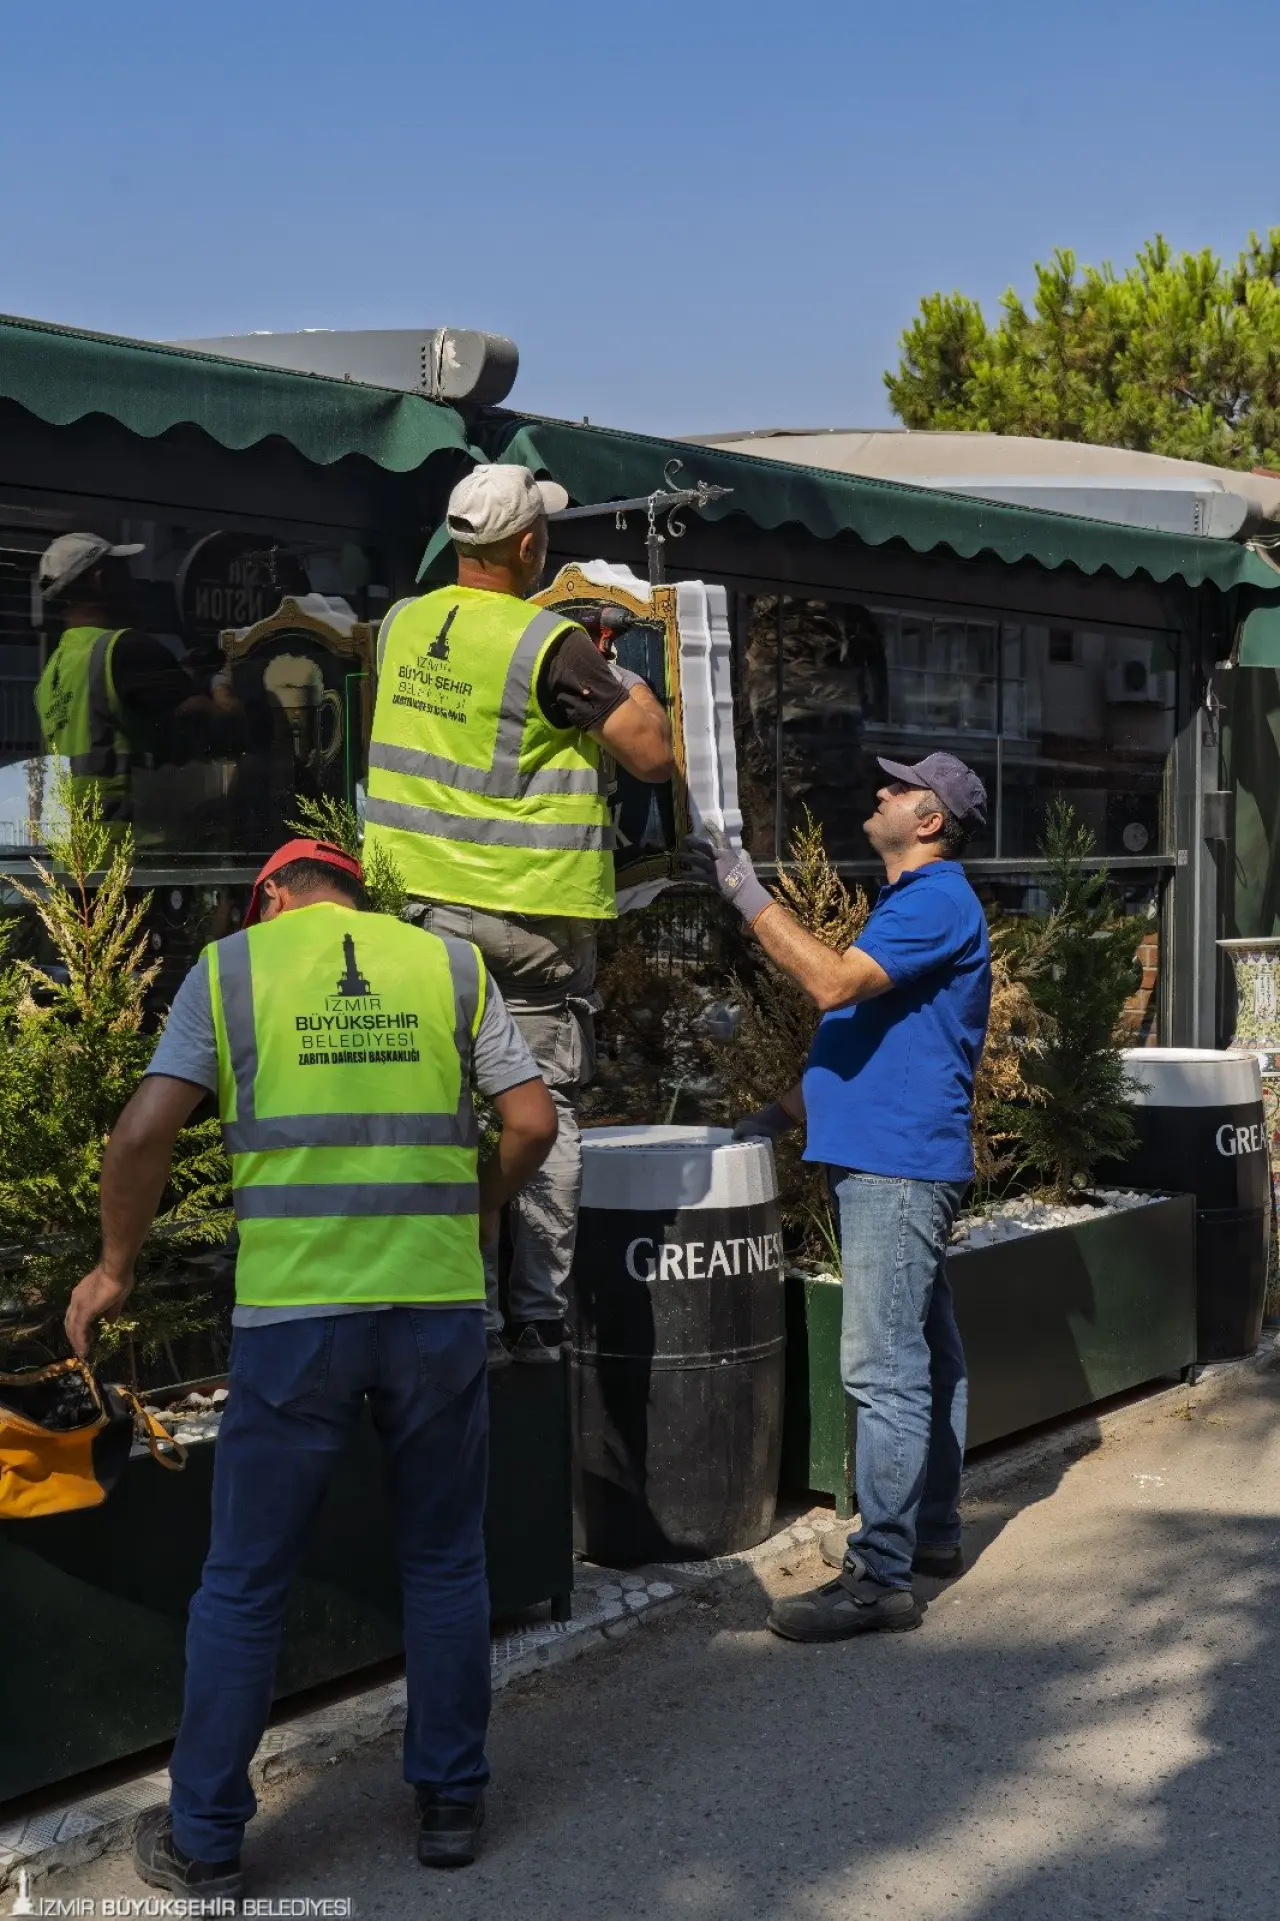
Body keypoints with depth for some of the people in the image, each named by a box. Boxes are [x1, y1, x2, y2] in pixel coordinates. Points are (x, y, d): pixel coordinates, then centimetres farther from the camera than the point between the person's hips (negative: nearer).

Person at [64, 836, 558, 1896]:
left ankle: (203, 1841, 22)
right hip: (440, 1303, 2)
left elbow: (143, 1135, -3)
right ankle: (453, 1802, 27)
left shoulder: (230, 965, 5)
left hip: (291, 1312, -1)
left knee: (243, 1583, 11)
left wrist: (115, 1268, 11)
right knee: (446, 1563, 17)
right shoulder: (452, 964, 9)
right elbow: (532, 1122, 5)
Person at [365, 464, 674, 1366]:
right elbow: (654, 754, -11)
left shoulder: (404, 626, 4)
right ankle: (541, 1321, 10)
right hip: (531, 914, -5)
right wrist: (623, 675, 4)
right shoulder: (553, 646, -13)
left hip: (421, 903, 5)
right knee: (545, 1114, 6)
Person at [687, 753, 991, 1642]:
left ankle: (881, 1575, -8)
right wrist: (782, 1112, 19)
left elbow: (835, 983, -26)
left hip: (896, 1166, -11)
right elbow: (865, 1036, 24)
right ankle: (932, 1531, 26)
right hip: (897, 1160, 11)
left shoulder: (936, 902, -13)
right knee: (926, 1354, 16)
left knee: (885, 1369, -11)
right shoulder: (918, 902, 21)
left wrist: (747, 892, -21)